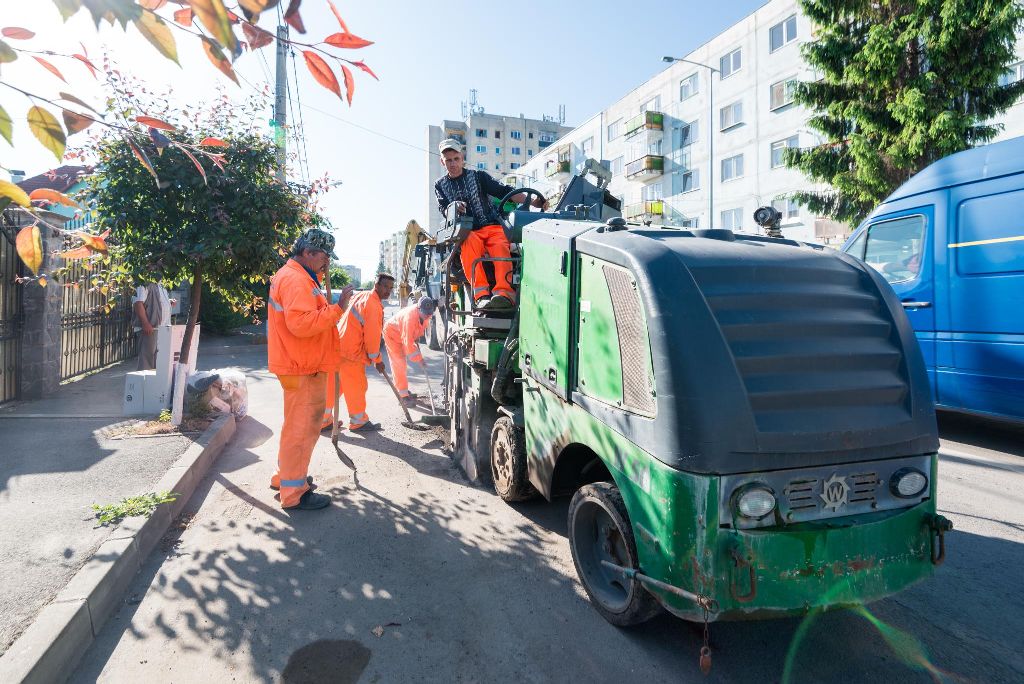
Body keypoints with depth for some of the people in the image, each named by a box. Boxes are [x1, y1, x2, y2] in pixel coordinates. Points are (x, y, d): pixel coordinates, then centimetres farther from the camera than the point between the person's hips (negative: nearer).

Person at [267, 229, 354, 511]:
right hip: (303, 369, -11)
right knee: (302, 427, -4)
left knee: (297, 425, 22)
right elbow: (302, 324, -30)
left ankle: (285, 476, 37)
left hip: (302, 365, 11)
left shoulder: (297, 276, 17)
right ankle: (294, 493, 5)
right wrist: (337, 308, -27)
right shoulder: (296, 280, -18)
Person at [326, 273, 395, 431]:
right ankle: (358, 422, 16)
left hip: (340, 345, 9)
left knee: (334, 384, 15)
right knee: (357, 386, 3)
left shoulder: (361, 295, 12)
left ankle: (324, 419, 23)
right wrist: (377, 359, -8)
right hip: (351, 351, -9)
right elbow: (372, 336, -19)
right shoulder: (374, 305, -17)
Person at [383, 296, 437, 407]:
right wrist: (419, 358, -33)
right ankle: (404, 396, -10)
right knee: (398, 364, -11)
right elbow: (408, 342, -38)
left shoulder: (424, 313, -18)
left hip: (401, 335, 8)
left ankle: (403, 390, 28)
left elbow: (422, 327, 7)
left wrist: (416, 340, -3)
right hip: (391, 334, -8)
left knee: (402, 363, 16)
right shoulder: (410, 316, -40)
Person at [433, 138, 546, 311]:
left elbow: (504, 191, 7)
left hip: (492, 226, 0)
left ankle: (504, 292, -52)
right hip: (466, 231, 0)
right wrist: (453, 208, -20)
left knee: (500, 246, -35)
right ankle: (481, 294, -49)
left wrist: (531, 201, -6)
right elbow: (443, 209, 5)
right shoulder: (440, 185, 21)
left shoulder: (478, 176, 16)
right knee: (469, 246, -37)